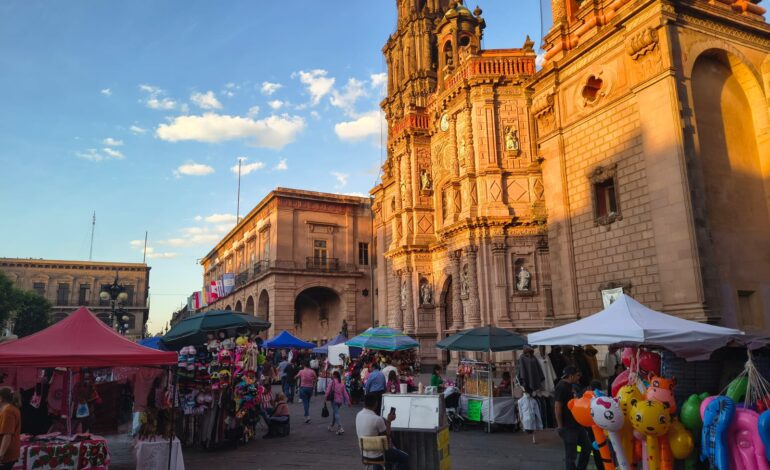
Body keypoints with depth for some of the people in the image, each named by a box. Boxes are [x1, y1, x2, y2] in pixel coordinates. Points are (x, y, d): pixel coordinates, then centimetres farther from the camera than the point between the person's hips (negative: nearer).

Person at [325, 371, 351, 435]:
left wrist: (325, 398, -1)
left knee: (336, 413, -10)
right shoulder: (342, 383, 9)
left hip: (334, 400, -6)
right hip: (340, 400, 6)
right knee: (334, 412, 23)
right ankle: (331, 426, 37)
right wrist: (348, 401, 9)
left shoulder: (332, 382, -6)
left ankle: (340, 428, -23)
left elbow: (328, 391, -11)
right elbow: (345, 393, 8)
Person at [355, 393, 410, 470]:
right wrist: (389, 421, -2)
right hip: (376, 454, -7)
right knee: (405, 457, 7)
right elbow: (387, 437, -12)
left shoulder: (358, 415, -3)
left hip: (364, 453, 8)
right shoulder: (377, 419, -26)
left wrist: (387, 420, 9)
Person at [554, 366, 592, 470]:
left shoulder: (570, 386, 11)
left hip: (577, 424, 10)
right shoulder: (561, 387, -18)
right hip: (568, 426, -10)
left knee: (587, 446, 17)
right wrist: (560, 426, -19)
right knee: (571, 454, 0)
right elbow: (557, 407, -21)